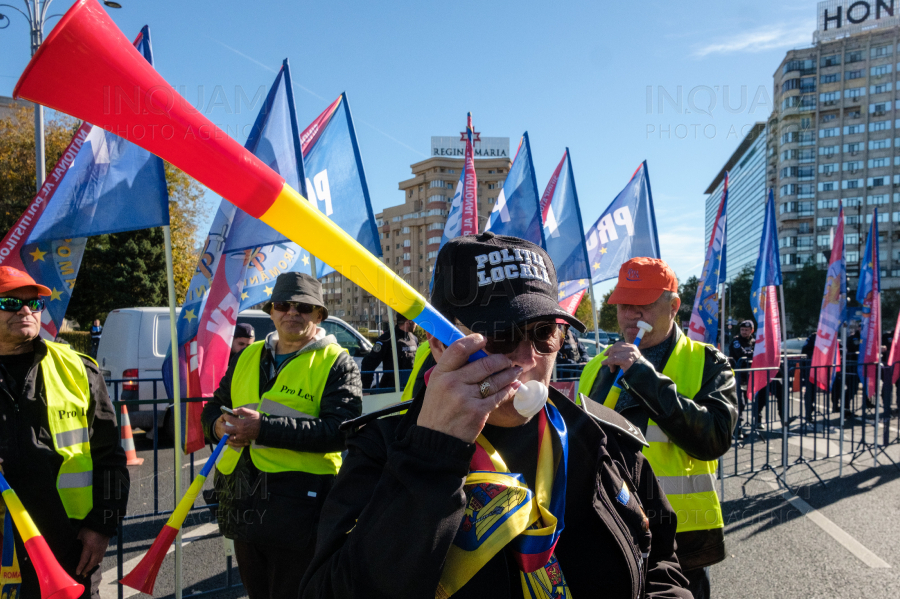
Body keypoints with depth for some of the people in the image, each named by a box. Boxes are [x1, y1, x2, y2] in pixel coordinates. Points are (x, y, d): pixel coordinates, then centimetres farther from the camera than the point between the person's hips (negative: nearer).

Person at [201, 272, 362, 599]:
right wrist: (219, 425, -8)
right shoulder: (249, 356, 12)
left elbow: (341, 428, -21)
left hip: (299, 506, -6)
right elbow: (212, 408, 18)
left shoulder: (336, 362, -7)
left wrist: (264, 428, -26)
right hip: (243, 505, 6)